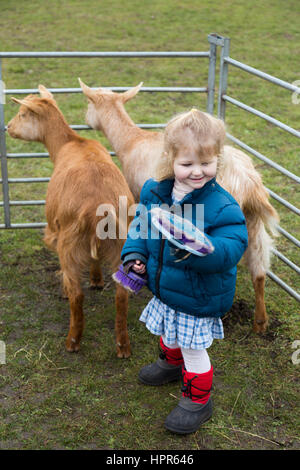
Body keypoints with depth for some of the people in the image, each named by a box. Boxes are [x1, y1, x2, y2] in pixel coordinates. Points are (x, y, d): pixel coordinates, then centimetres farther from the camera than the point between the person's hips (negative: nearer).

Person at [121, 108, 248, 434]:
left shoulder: (222, 206, -27)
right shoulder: (153, 192, -10)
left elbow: (233, 247, -32)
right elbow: (140, 225, 7)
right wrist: (134, 254, -8)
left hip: (199, 297, -6)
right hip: (164, 289, 6)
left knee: (193, 349, 12)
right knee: (169, 334, 31)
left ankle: (197, 401, 35)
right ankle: (172, 363, 63)